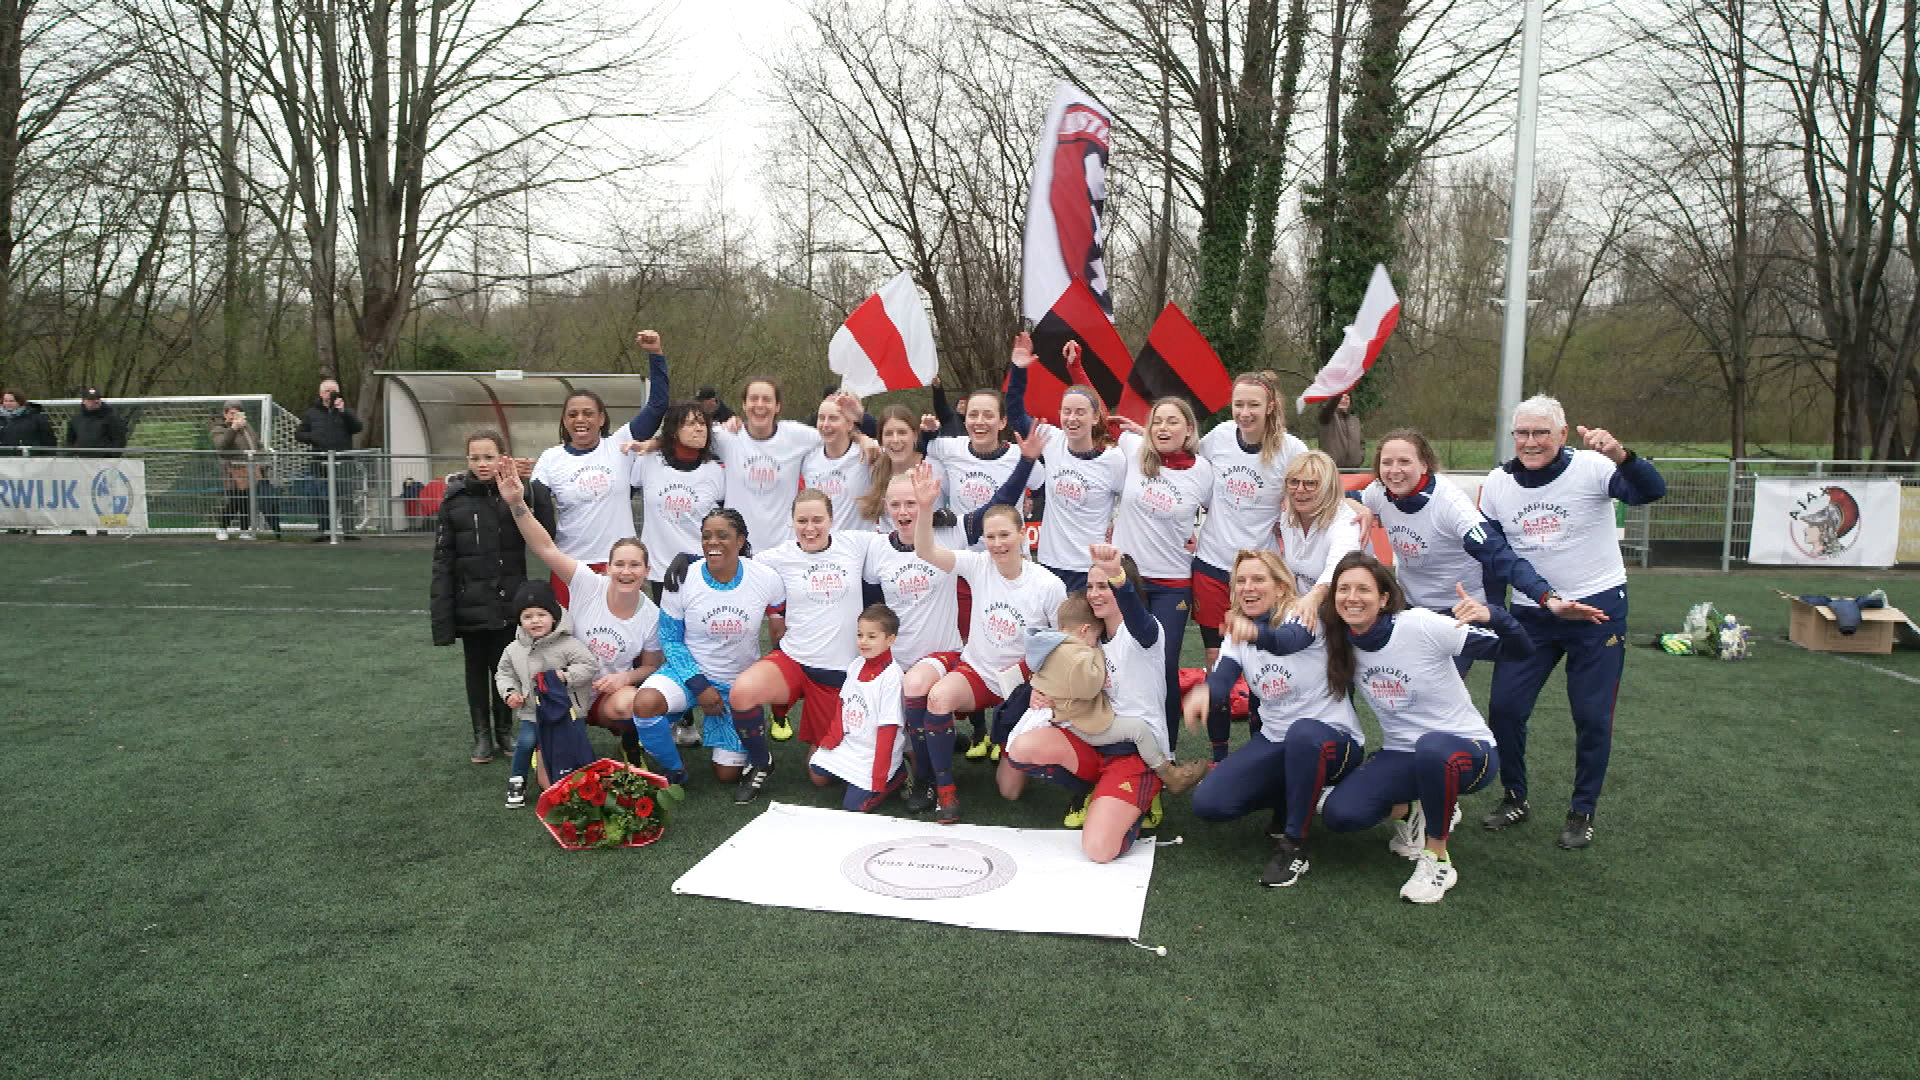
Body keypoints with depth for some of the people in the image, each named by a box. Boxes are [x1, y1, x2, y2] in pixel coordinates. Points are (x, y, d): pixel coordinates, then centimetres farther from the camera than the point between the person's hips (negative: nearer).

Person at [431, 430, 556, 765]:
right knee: (476, 670, 13)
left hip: (509, 602, 0)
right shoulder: (454, 502, -5)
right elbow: (443, 563, -5)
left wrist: (534, 485, -23)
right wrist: (441, 616, -8)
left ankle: (505, 731, 29)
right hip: (471, 604, 0)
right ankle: (482, 735, 26)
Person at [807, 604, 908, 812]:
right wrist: (834, 738, 4)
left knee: (853, 807, -10)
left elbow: (888, 728, -20)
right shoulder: (855, 666, 1)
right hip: (848, 743, 7)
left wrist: (879, 776, -20)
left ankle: (897, 775, 8)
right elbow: (842, 704, 13)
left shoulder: (892, 676, -21)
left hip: (874, 753, -7)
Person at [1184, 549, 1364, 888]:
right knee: (1207, 802, -15)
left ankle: (1294, 846, -23)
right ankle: (1289, 799, 14)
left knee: (1303, 733, -41)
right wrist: (1204, 692, -35)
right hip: (1273, 742, 5)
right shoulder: (1236, 636, 4)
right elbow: (1221, 678, -13)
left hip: (1332, 738, -5)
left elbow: (1291, 640, -40)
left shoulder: (1303, 618, -14)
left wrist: (1256, 634, -62)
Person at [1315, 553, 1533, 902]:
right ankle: (1411, 812, 12)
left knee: (1432, 747, -41)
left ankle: (1437, 858, -16)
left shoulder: (1421, 626, -20)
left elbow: (1519, 649, -19)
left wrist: (1491, 617, -38)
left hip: (1465, 749, -4)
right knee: (1339, 814, -22)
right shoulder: (1341, 641, -5)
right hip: (1400, 756, 5)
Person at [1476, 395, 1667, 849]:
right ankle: (1514, 798, 22)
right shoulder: (1497, 484, 0)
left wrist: (1622, 456, -50)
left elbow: (1652, 492, -31)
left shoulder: (1591, 468, -14)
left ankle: (1582, 812, 21)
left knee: (1593, 717, 3)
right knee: (1504, 707, 1)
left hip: (1598, 609, -3)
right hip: (1530, 614, 4)